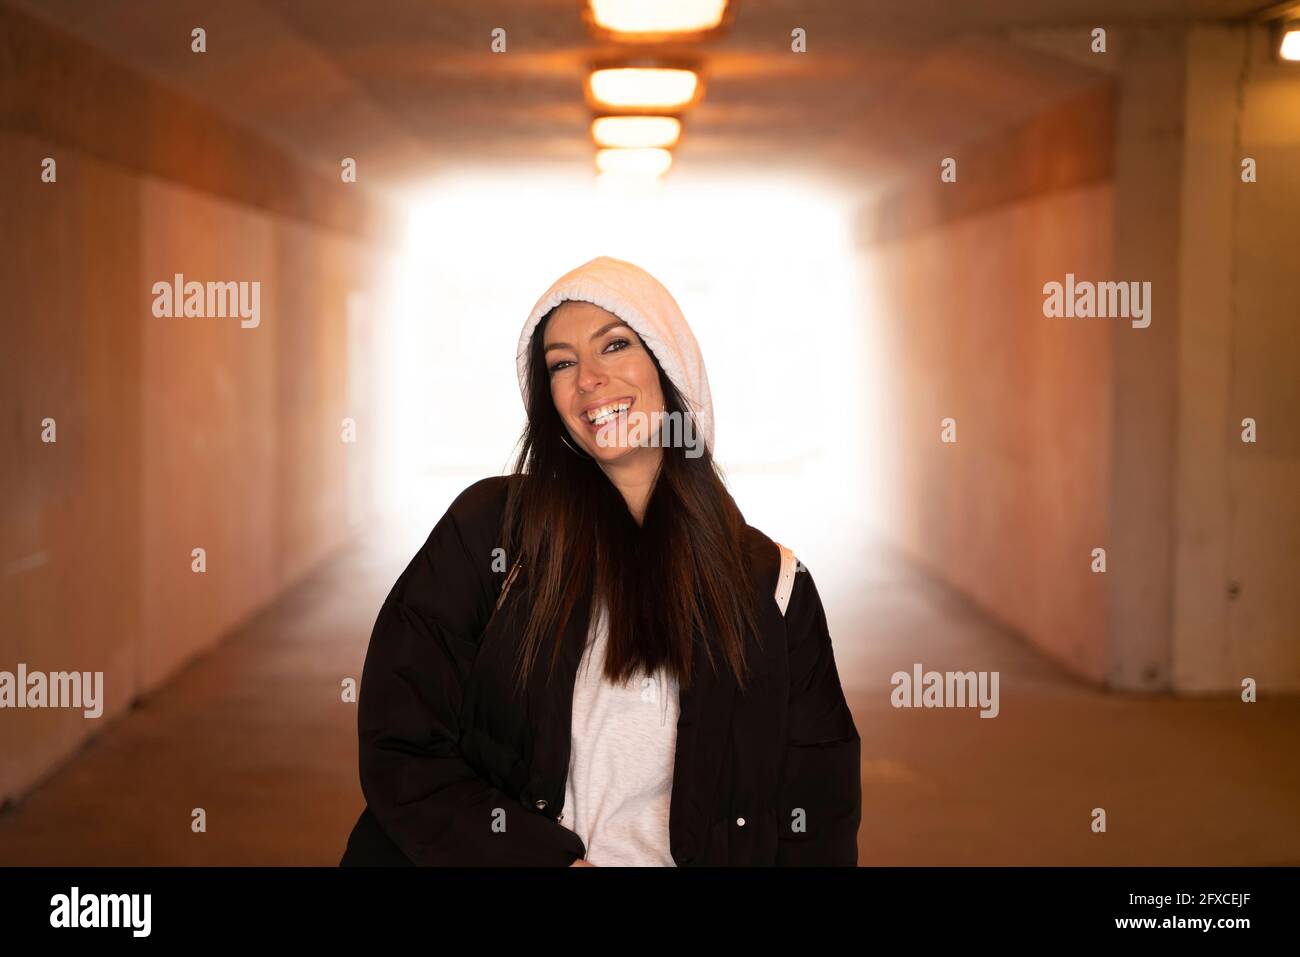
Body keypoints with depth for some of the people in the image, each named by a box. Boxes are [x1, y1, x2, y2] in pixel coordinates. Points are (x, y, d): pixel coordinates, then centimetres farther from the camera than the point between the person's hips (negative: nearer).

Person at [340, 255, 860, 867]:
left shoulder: (771, 583, 5)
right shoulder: (489, 527, 2)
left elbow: (816, 820, 6)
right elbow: (402, 752, -2)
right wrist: (558, 862, -10)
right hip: (508, 853, -2)